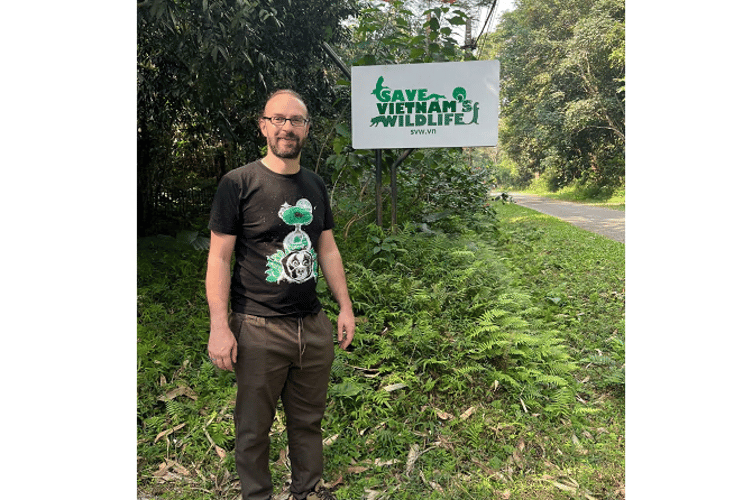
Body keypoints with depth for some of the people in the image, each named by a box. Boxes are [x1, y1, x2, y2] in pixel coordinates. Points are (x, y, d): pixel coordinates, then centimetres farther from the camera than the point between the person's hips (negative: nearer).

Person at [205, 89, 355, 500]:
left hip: (314, 325, 5)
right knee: (254, 427, 11)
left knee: (308, 419, 17)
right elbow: (219, 257, -8)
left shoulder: (315, 185, 10)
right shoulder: (238, 184, -7)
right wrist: (219, 326, -12)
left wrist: (345, 306, 12)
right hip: (259, 329, -4)